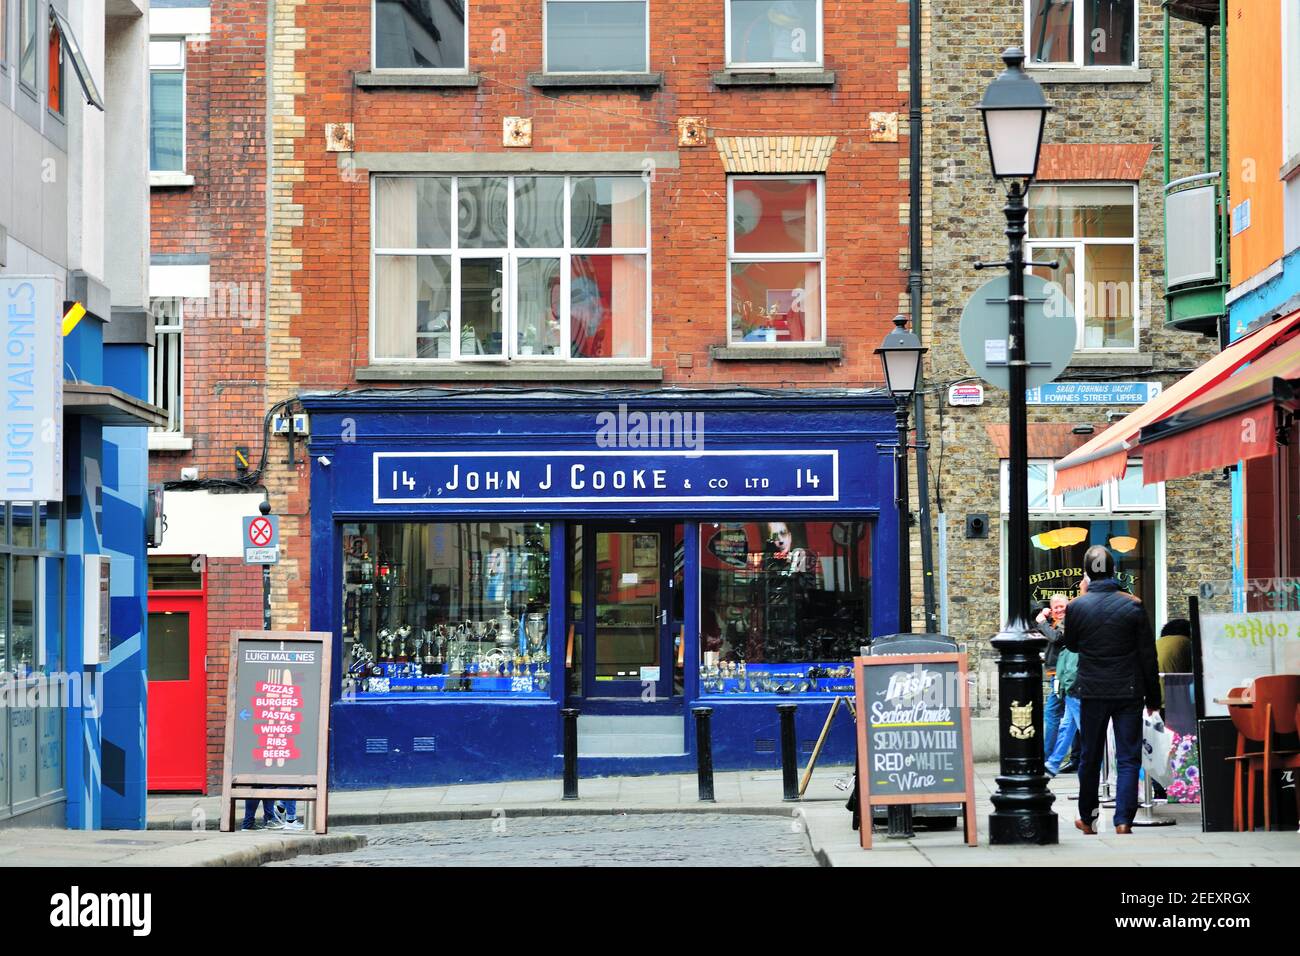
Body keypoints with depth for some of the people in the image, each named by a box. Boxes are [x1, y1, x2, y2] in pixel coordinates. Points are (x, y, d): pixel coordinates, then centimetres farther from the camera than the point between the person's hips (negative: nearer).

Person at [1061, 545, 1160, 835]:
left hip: (1092, 692, 1)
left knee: (1090, 757, 14)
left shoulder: (1076, 607, -6)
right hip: (1128, 691, -1)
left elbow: (1071, 645, 12)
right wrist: (1153, 697, 5)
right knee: (1128, 758, 1)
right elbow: (1148, 656, -3)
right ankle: (1123, 820, -7)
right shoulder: (1132, 606, -7)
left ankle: (1087, 819, 23)